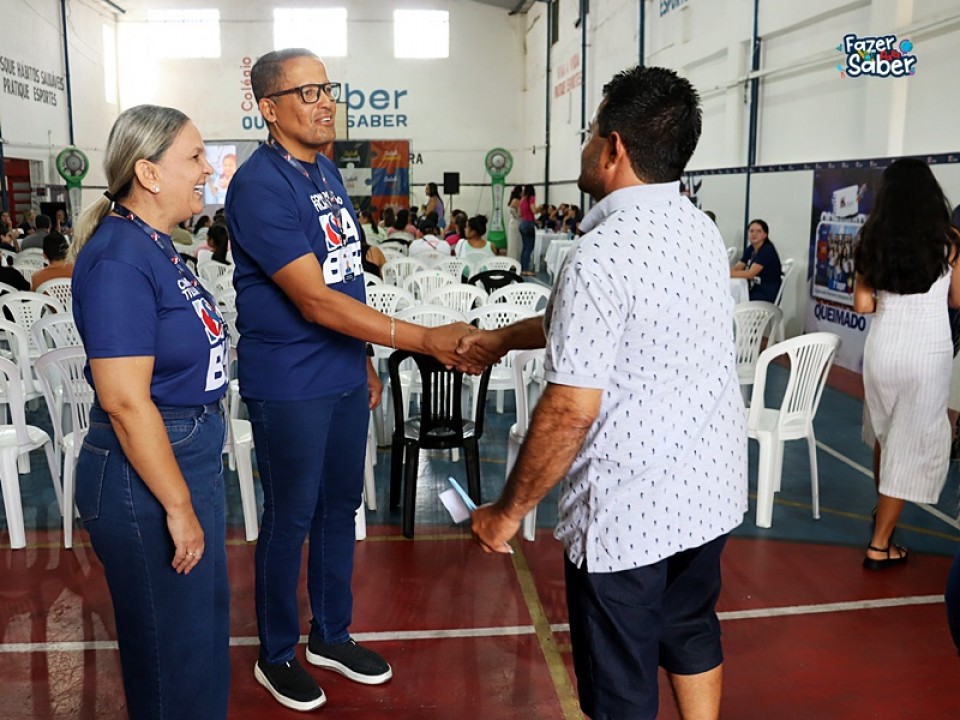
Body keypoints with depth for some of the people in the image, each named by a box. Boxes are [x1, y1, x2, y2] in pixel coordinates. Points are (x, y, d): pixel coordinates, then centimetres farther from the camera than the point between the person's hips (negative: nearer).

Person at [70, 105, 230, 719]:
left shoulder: (156, 245, 8)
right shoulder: (120, 259, -21)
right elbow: (124, 400, -25)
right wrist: (178, 506, -20)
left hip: (190, 456, 10)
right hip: (147, 477, -9)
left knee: (206, 624, 23)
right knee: (174, 647, 7)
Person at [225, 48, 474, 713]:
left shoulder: (327, 171, 8)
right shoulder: (260, 185, -19)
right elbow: (314, 301, -26)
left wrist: (365, 360, 16)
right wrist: (426, 340, -28)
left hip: (345, 375, 8)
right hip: (290, 385, -8)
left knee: (340, 506, 17)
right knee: (290, 518, 7)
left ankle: (331, 636, 35)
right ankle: (277, 655, 28)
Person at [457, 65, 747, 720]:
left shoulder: (603, 255, -23)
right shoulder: (703, 231, 4)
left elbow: (571, 409, -23)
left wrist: (509, 511, -11)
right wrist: (505, 337, 23)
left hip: (626, 512, -8)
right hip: (710, 490, 8)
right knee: (692, 638, 27)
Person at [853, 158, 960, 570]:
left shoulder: (872, 241, -1)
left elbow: (863, 304, -4)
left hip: (882, 347, 3)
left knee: (886, 434, 23)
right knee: (913, 442, 5)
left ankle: (883, 511, 41)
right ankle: (880, 545, 8)